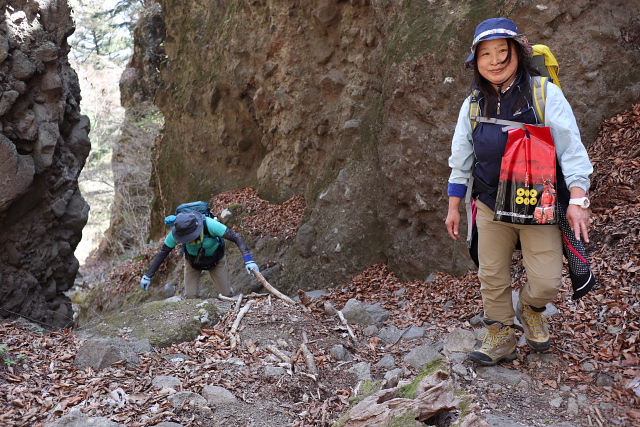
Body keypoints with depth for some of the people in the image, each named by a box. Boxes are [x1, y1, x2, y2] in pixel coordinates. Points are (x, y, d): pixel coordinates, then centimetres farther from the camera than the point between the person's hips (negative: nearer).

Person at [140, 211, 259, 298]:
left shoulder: (209, 225, -41)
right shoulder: (175, 233, -32)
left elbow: (236, 237, -38)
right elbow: (163, 253, -19)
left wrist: (248, 260, -48)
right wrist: (148, 276, -18)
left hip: (216, 259, -1)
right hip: (192, 260, 1)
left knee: (227, 294, 2)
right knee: (190, 296, -5)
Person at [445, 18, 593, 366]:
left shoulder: (545, 94, -10)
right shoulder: (473, 105, 2)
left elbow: (570, 148, -12)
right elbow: (460, 160, 10)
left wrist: (578, 200, -21)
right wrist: (453, 208, 11)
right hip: (491, 207, 3)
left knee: (546, 281, -5)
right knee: (492, 277, 9)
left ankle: (531, 309, 30)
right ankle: (499, 340, 28)